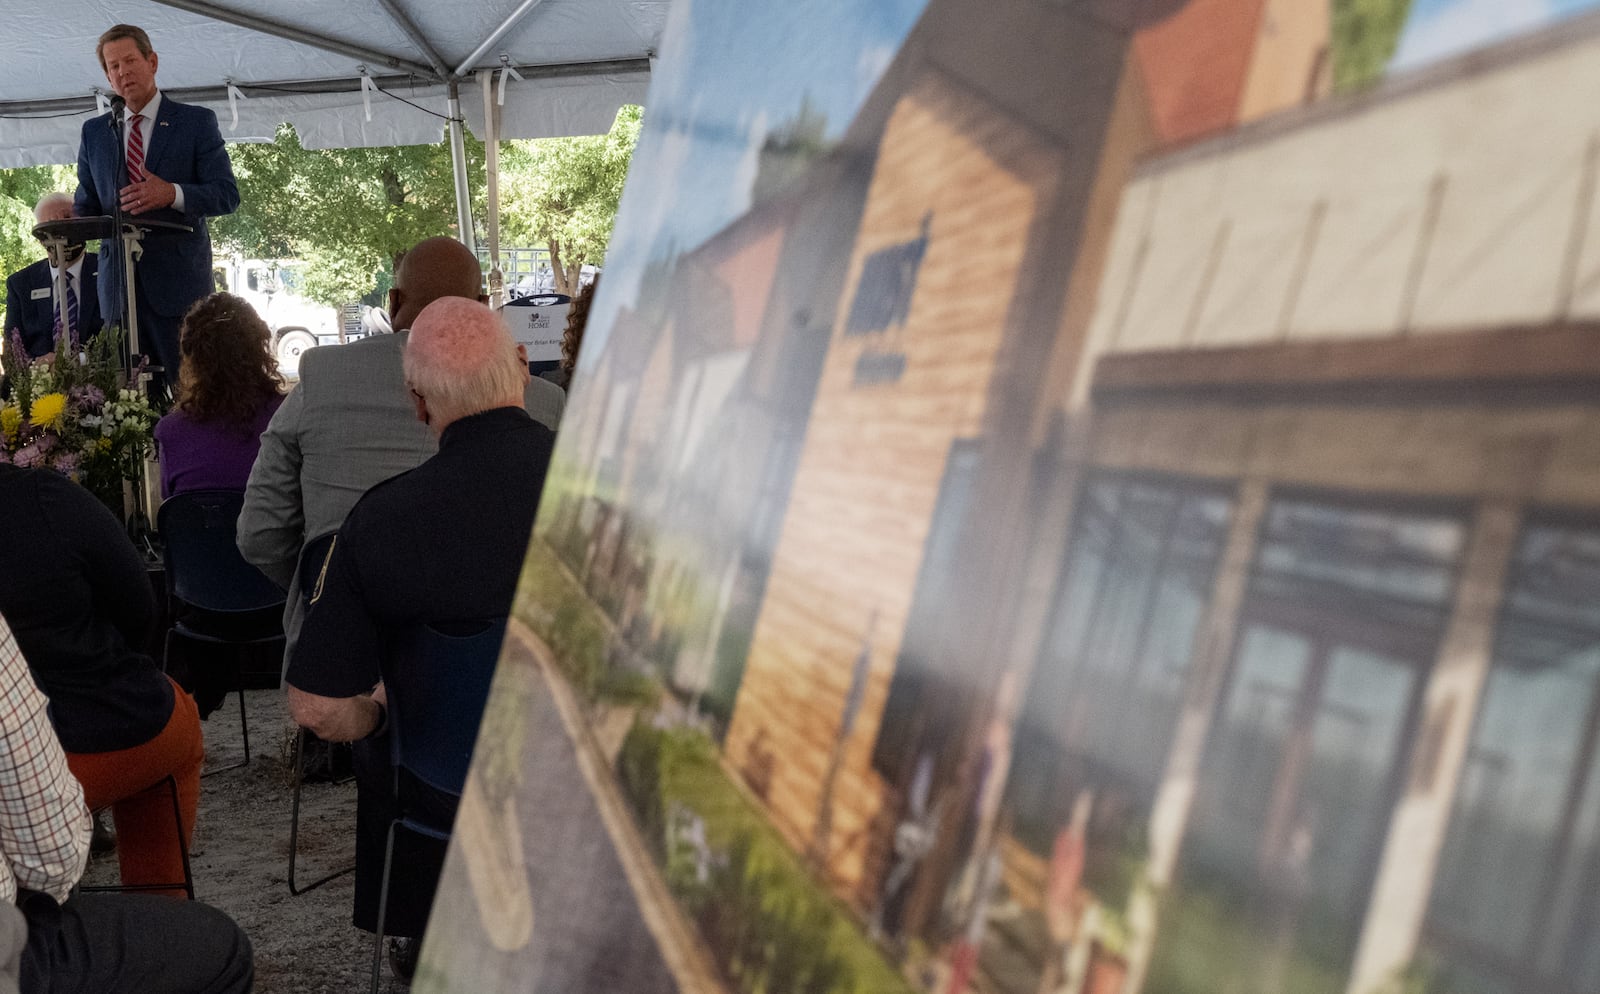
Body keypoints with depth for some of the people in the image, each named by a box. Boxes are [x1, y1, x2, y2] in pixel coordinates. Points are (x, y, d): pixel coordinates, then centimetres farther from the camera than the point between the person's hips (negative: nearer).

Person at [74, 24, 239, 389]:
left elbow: (227, 195, -3)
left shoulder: (196, 122, 5)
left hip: (179, 280, -4)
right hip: (118, 286, 4)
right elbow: (86, 204, 18)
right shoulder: (94, 132, 17)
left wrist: (173, 194, -21)